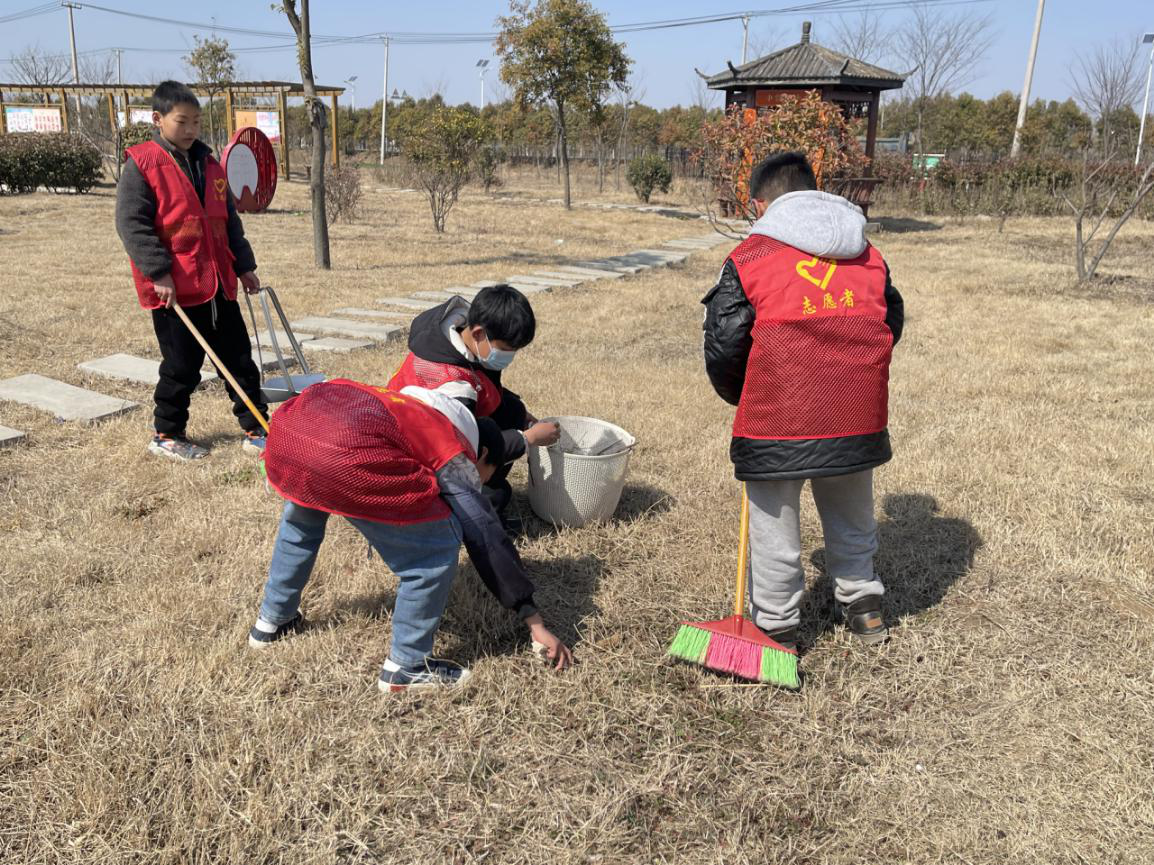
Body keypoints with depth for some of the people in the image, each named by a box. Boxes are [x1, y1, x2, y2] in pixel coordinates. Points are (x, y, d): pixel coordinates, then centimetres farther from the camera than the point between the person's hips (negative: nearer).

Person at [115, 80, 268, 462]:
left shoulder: (209, 164, 13)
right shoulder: (141, 164, -7)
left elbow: (229, 219, 19)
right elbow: (131, 223, -13)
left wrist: (244, 265, 14)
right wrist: (159, 273, -19)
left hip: (219, 284, 6)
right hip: (173, 289, -6)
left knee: (240, 358, 8)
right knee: (182, 367, 3)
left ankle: (255, 428, 18)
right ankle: (166, 435, 21)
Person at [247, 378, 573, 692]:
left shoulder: (409, 413, 38)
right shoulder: (456, 458, 16)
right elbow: (489, 540, 14)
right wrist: (536, 624, 19)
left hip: (290, 426, 9)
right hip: (347, 452, -9)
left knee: (301, 517, 40)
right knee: (436, 550, 6)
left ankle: (271, 621, 52)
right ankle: (406, 666, 16)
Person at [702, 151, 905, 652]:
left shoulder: (749, 258, -6)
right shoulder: (868, 255, 9)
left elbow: (723, 346, -6)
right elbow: (891, 324, 16)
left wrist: (739, 397, 12)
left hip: (776, 423, -4)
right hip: (857, 419, 5)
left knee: (774, 530, 11)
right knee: (852, 518, 25)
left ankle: (777, 628, 21)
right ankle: (864, 606, 40)